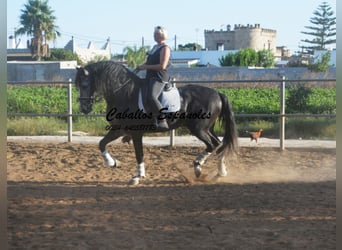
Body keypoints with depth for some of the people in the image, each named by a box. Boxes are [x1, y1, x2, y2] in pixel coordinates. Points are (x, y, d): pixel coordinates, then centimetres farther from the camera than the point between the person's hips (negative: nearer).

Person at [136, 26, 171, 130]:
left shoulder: (165, 48, -8)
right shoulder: (155, 47, 20)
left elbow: (162, 66, -18)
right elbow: (149, 62, 29)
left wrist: (146, 67, -14)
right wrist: (141, 66, 8)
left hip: (159, 77, -10)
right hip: (150, 77, 11)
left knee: (151, 97, -31)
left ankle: (162, 121, -28)